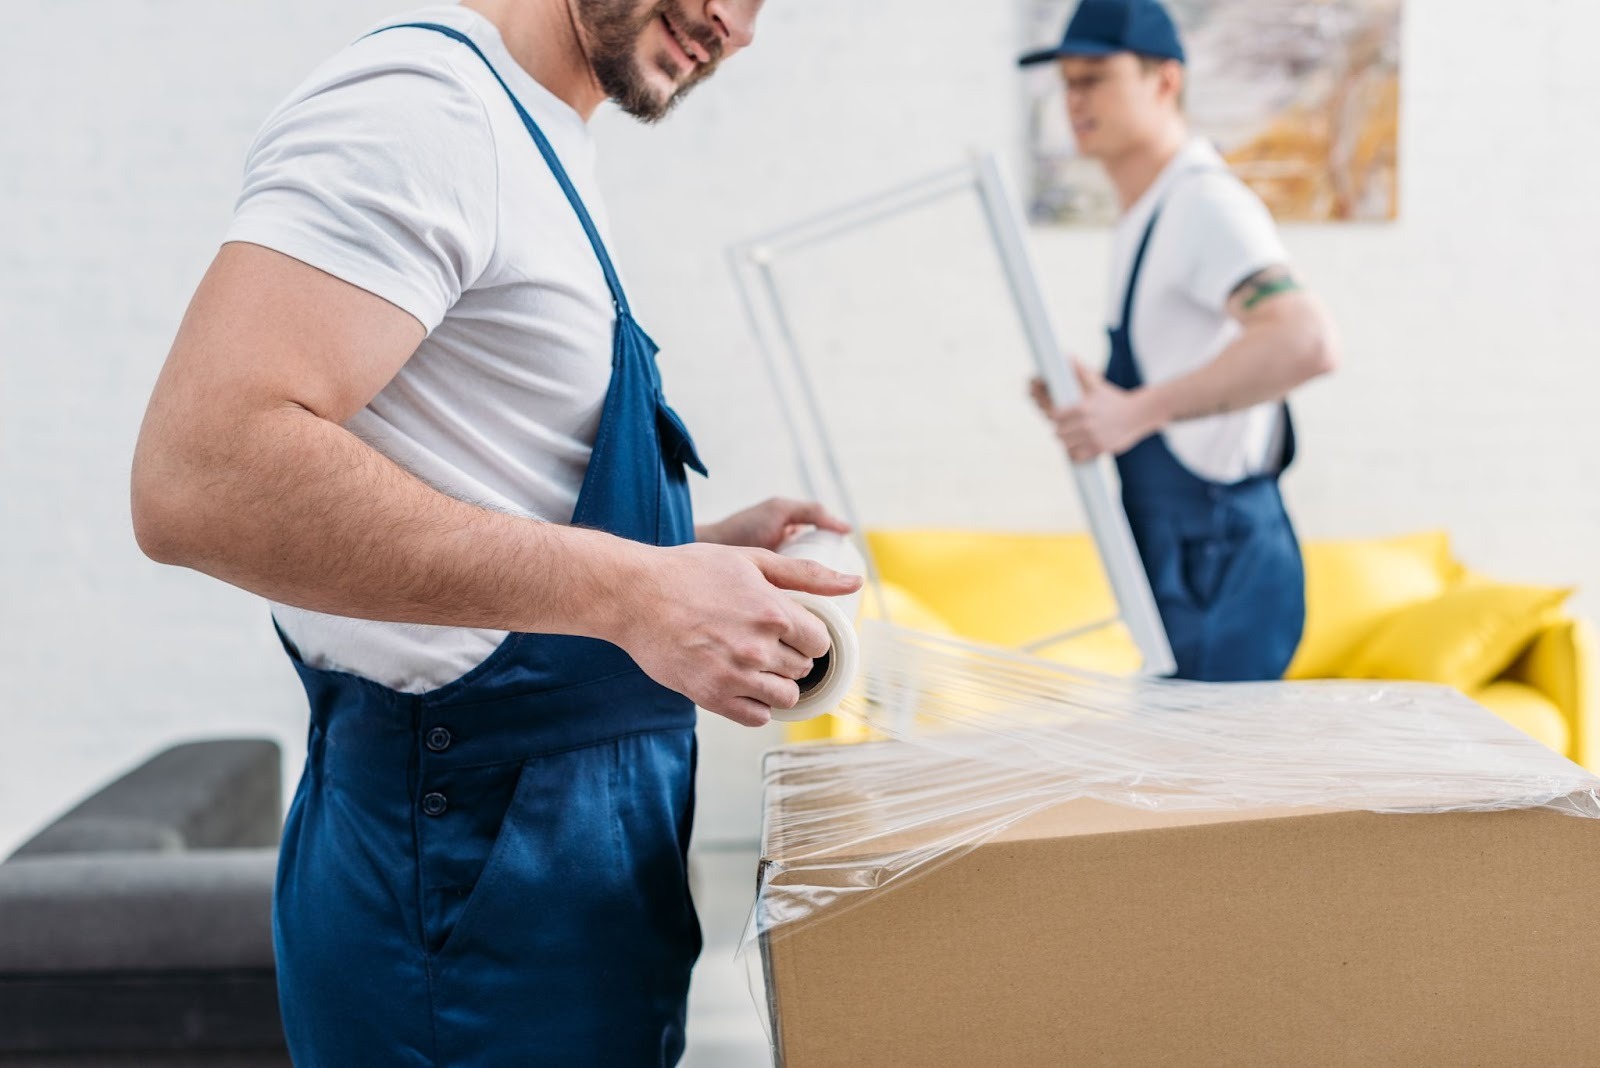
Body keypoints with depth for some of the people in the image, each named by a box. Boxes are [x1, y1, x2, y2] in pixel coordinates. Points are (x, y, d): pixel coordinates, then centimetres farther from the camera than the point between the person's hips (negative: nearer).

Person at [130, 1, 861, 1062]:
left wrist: (696, 553, 8)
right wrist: (627, 587, -28)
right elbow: (200, 475, -28)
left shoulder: (538, 154, 13)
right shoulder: (422, 97, -16)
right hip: (474, 857, -9)